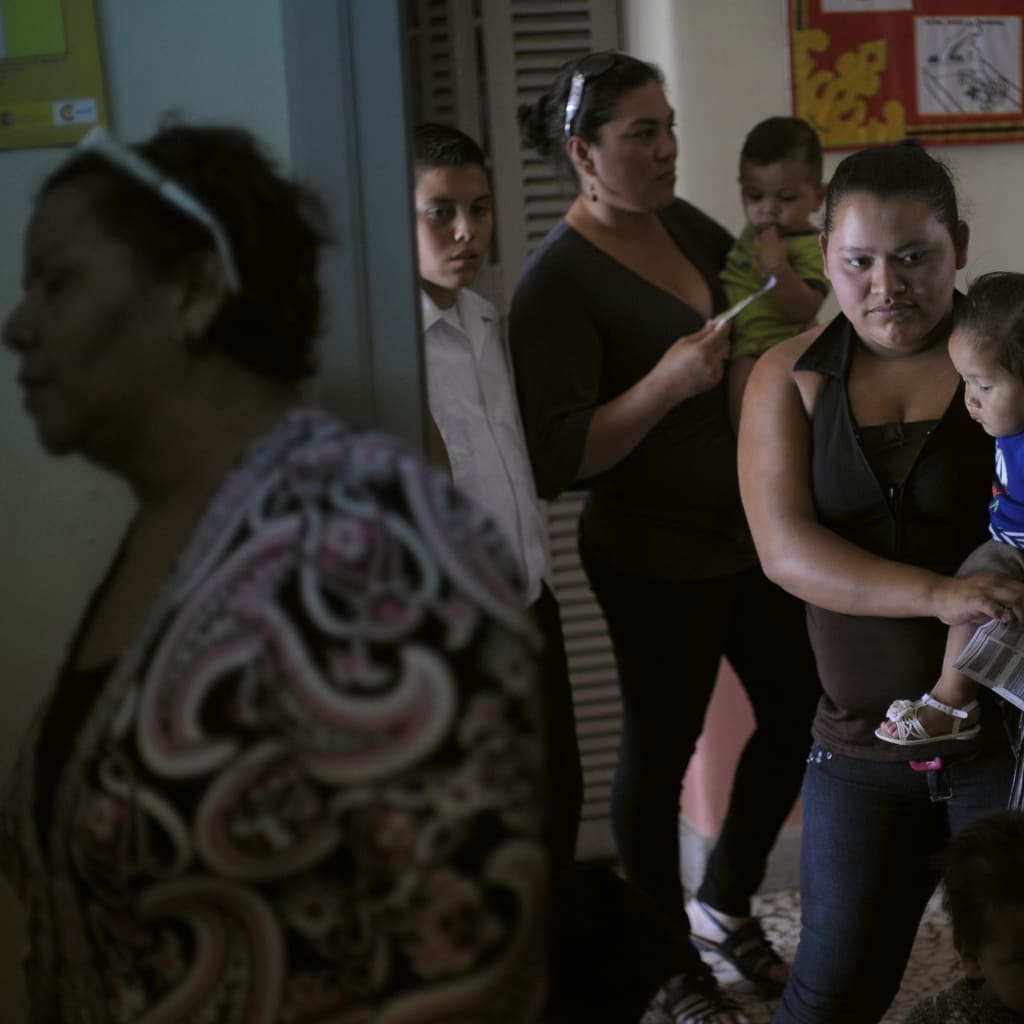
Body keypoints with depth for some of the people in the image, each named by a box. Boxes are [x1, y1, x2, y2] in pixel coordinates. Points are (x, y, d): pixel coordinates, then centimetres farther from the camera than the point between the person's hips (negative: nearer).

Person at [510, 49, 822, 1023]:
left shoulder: (683, 223, 4)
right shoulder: (557, 282, -18)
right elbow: (554, 459, -21)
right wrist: (667, 383, -30)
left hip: (752, 531, 8)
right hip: (657, 556, -8)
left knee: (800, 711, 16)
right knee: (661, 750, 8)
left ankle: (725, 904, 39)